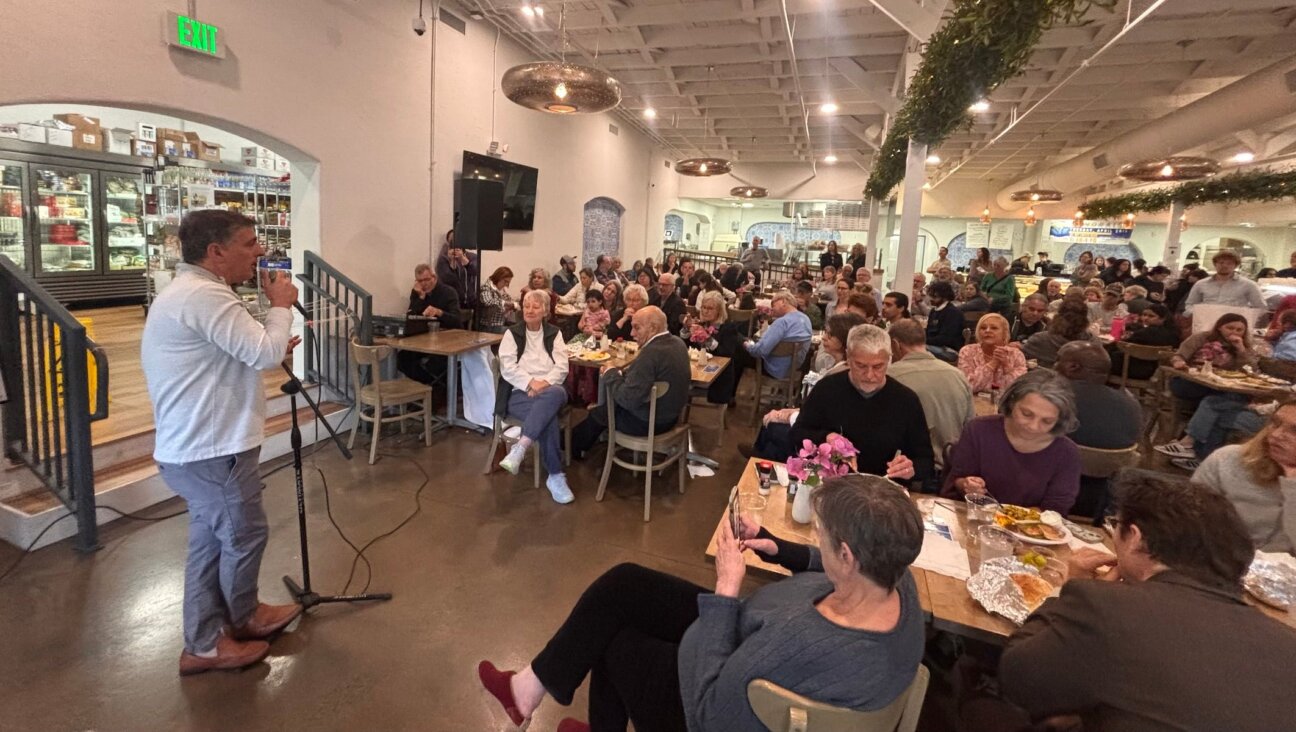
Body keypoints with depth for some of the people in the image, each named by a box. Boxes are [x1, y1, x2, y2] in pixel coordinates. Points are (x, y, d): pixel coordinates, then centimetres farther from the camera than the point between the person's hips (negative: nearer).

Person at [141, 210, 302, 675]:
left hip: (195, 446, 11)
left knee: (211, 540, 17)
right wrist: (281, 304, -9)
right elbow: (265, 353, -25)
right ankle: (243, 619, 32)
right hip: (212, 450, -11)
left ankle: (204, 644, 30)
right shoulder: (204, 295, -21)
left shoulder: (187, 292, 16)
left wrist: (272, 354, 12)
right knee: (245, 535, 8)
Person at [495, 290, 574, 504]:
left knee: (555, 394, -39)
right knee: (548, 416, -34)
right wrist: (531, 382, -18)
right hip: (519, 392, -1)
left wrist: (544, 383, -16)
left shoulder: (554, 333, 15)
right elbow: (508, 368, -3)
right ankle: (556, 476, -29)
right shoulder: (512, 333, 11)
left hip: (551, 390, 2)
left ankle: (520, 448, -42)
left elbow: (562, 367, 3)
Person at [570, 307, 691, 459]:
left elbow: (628, 399, -30)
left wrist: (610, 374, -14)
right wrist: (622, 373, 0)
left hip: (649, 422, -8)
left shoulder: (651, 352, -31)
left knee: (597, 414, 16)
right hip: (670, 413, 8)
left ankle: (574, 448, 42)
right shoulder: (678, 343, -1)